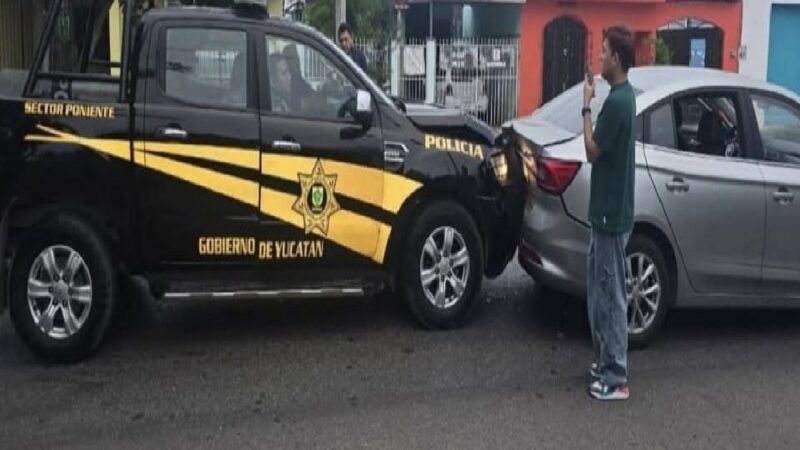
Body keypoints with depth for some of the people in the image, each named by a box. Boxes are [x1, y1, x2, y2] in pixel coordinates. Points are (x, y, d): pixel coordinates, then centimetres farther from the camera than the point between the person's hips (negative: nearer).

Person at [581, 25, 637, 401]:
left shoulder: (617, 101, -20)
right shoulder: (623, 96, 11)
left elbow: (592, 151, -16)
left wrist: (586, 107, -12)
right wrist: (593, 102, 11)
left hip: (612, 213, -10)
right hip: (608, 210, 10)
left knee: (611, 294, -3)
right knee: (599, 288, 18)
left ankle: (616, 378, 5)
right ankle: (605, 362, 28)